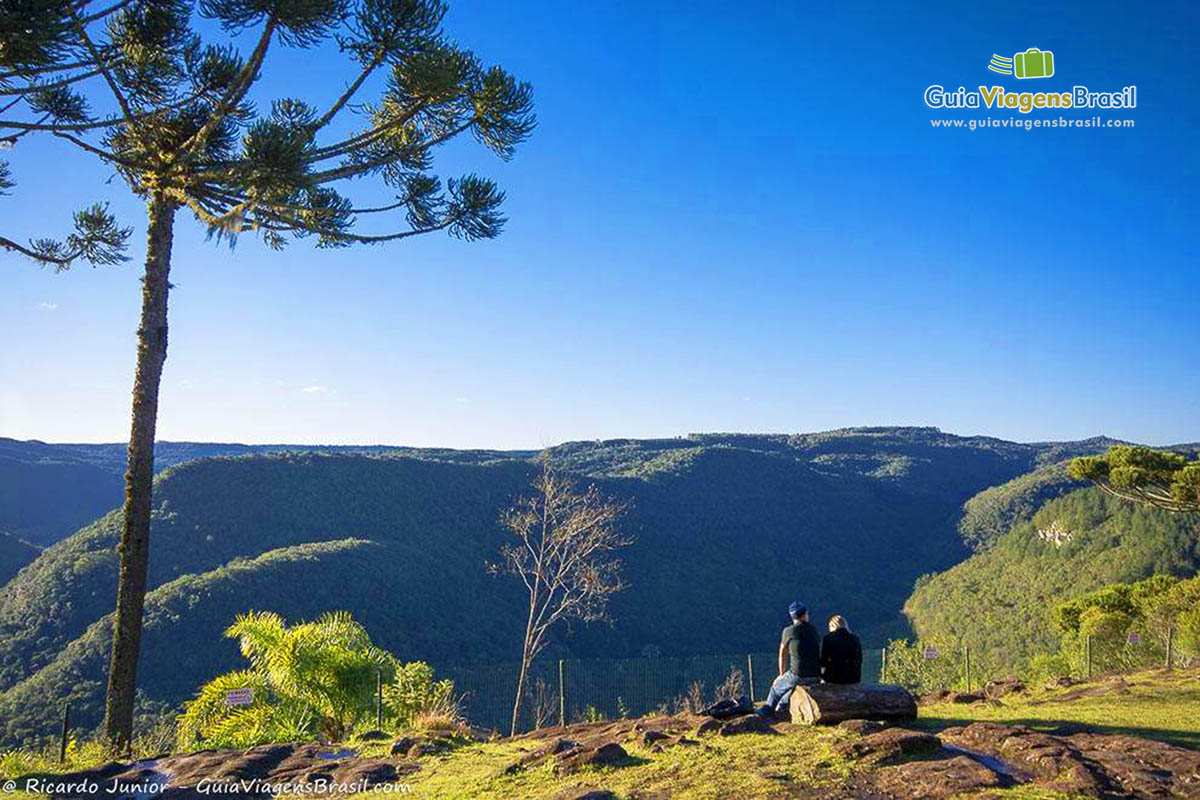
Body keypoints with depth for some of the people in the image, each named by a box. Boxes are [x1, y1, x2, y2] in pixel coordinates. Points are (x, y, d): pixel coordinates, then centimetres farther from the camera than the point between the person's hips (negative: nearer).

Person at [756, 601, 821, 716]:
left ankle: (767, 710, 39)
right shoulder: (814, 630, 9)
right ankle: (781, 706, 47)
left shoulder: (788, 631, -1)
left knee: (777, 686, 25)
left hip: (798, 675, -4)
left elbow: (783, 654, 11)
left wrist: (782, 674, 27)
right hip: (816, 677, 4)